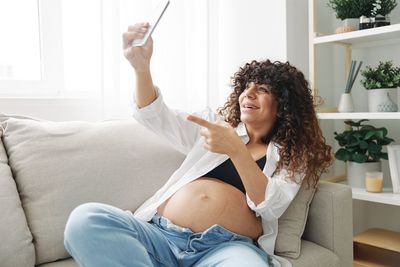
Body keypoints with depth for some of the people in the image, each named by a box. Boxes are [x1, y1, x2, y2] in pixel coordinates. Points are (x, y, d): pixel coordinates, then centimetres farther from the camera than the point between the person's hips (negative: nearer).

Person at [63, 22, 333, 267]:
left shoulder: (292, 156, 14)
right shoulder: (216, 125, 22)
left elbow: (271, 207, -4)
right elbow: (155, 116, 11)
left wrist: (235, 149, -19)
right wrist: (142, 66, -8)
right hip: (161, 234, 4)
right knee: (85, 219, -25)